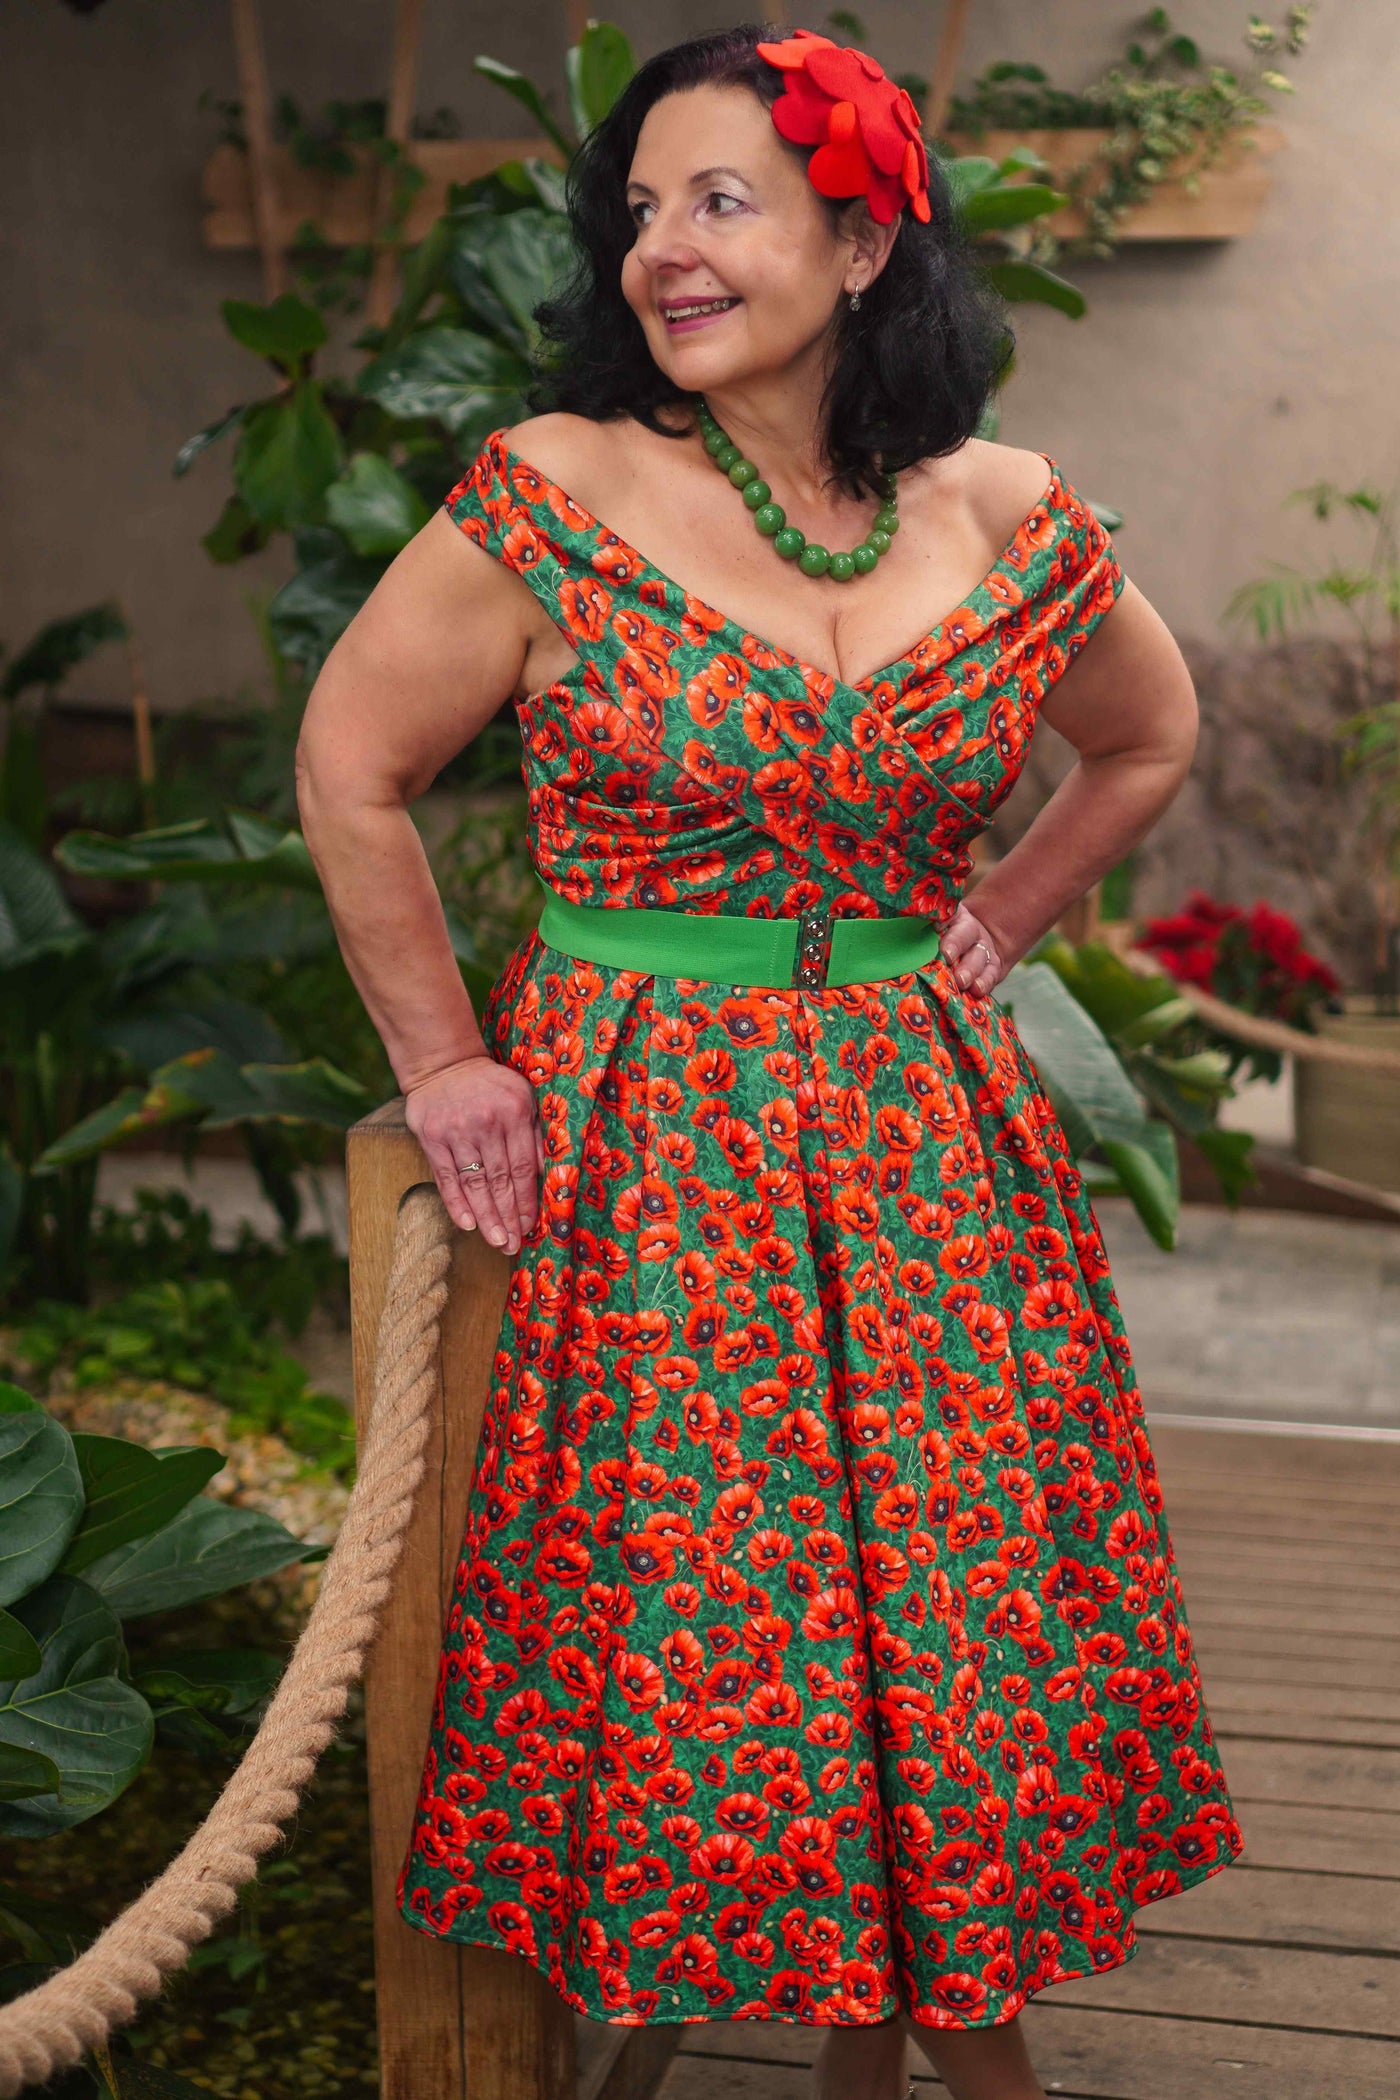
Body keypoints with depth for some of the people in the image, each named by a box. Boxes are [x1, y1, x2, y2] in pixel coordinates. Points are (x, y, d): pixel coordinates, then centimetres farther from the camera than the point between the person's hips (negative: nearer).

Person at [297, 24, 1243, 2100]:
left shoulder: (1012, 524, 0)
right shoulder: (550, 495, -8)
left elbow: (1149, 737, 19)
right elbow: (351, 766, -2)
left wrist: (1003, 919, 8)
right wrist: (446, 1066, -2)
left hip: (924, 1138, 3)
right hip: (642, 1149, -2)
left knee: (975, 1608, 8)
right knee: (701, 1608, 3)